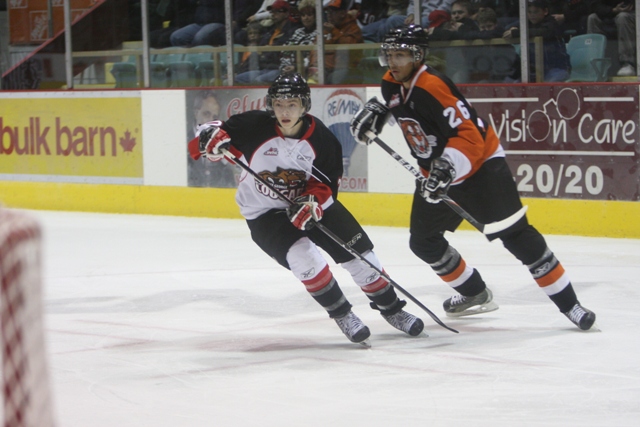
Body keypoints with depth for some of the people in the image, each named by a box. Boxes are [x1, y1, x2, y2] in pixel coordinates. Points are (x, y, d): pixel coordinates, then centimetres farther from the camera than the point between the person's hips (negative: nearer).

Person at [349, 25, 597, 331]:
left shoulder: (432, 87, -28)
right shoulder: (391, 85, -2)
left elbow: (469, 136, -33)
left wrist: (447, 167, -46)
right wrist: (373, 111, 2)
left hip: (480, 165, -9)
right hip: (436, 172, 9)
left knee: (515, 235, -16)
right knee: (423, 241, 11)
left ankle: (568, 304, -12)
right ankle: (475, 294, 30)